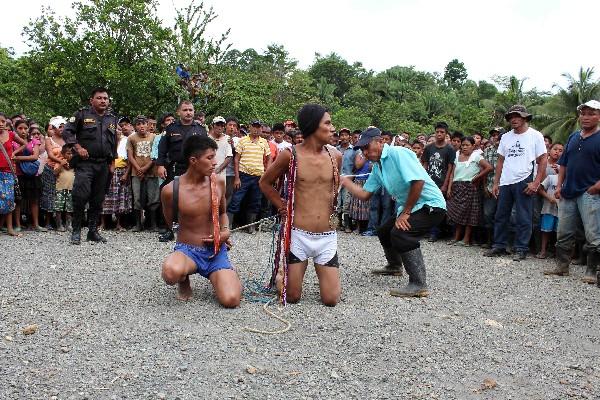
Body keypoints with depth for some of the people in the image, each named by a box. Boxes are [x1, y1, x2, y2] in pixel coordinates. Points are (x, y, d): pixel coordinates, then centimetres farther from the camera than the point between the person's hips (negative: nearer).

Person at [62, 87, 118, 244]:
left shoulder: (112, 119, 15)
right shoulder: (83, 114, 1)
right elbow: (67, 131, -1)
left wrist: (111, 163, 17)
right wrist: (78, 147, -12)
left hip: (103, 165, 5)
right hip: (85, 163, -5)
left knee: (98, 200, 9)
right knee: (81, 196, -14)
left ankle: (93, 231, 18)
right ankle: (76, 231, -2)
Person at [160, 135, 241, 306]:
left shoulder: (218, 182, -2)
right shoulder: (170, 190, -12)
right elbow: (170, 222, 8)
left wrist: (226, 231, -2)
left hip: (217, 252, 3)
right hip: (187, 251, -2)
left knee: (231, 300, -21)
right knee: (171, 272, -40)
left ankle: (219, 276, 16)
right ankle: (184, 281, 0)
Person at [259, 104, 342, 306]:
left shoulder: (335, 156, 3)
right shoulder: (291, 155, -7)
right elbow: (265, 182, 8)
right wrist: (282, 206, 4)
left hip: (328, 236, 3)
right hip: (299, 234, -2)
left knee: (331, 299, 0)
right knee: (292, 297, 4)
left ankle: (329, 277, 33)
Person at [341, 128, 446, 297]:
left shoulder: (398, 153, -20)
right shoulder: (377, 167, 8)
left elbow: (418, 181, -29)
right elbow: (364, 194, 9)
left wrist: (406, 212, -21)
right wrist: (343, 180, 1)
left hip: (431, 204, -10)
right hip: (408, 207, 10)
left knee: (400, 233, -28)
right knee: (384, 231, 19)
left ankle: (418, 285, -21)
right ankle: (394, 266, 45)